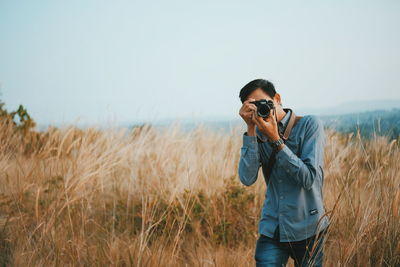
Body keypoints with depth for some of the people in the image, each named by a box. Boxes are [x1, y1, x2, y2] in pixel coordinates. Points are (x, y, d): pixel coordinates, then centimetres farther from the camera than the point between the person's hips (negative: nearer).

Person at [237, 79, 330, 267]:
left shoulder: (309, 124, -8)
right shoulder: (259, 133, 2)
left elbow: (309, 178, -17)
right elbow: (247, 179, -12)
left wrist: (275, 140, -20)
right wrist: (251, 129, -14)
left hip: (307, 229, -2)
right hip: (272, 229, 2)